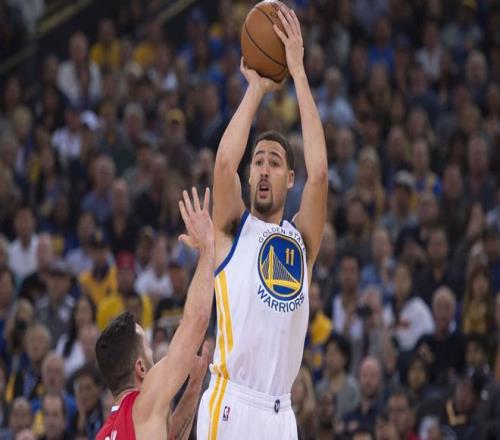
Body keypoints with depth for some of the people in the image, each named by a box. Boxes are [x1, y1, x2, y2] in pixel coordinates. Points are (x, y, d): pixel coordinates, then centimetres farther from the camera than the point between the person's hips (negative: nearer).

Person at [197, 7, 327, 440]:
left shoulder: (301, 239, 14)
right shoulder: (233, 230, 8)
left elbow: (319, 172, -1)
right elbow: (225, 162, -10)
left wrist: (298, 72, 0)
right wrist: (257, 87, 0)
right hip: (232, 403, -4)